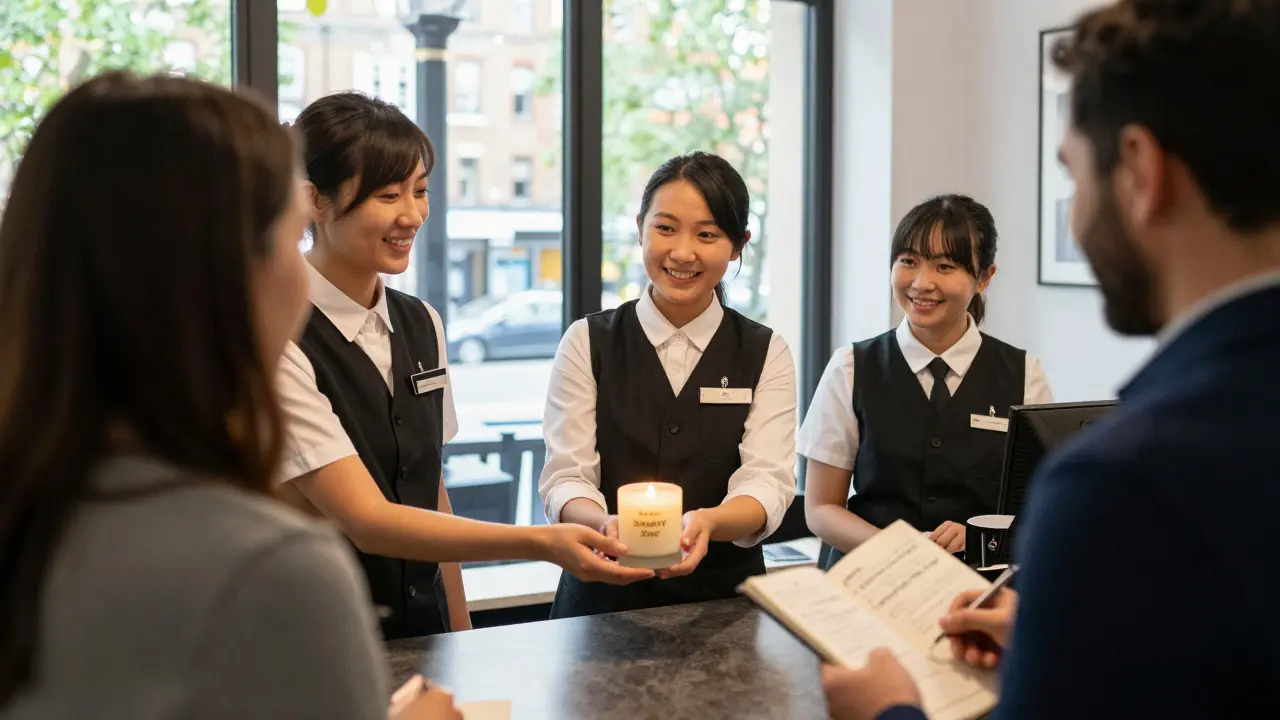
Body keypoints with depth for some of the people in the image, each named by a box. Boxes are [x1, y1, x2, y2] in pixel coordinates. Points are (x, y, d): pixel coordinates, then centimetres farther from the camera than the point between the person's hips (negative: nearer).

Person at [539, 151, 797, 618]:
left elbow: (767, 481, -5)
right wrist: (607, 523, -23)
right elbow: (565, 478, -1)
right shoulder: (587, 343, 6)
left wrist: (705, 523, -26)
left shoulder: (767, 355, 7)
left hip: (724, 600, 0)